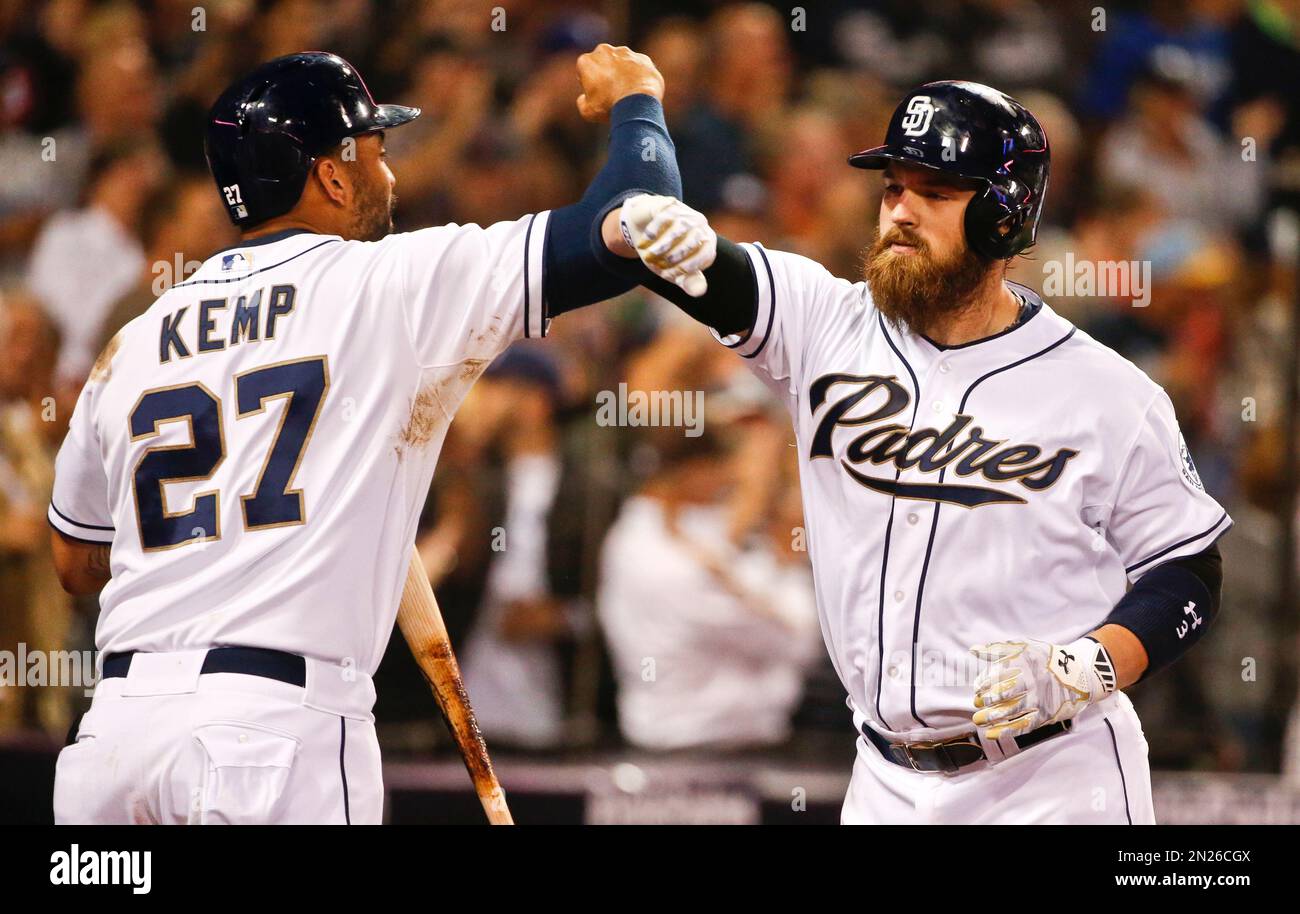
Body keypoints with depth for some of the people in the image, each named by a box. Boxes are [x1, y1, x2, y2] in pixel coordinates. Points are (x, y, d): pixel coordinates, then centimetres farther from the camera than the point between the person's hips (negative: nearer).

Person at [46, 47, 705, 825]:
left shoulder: (131, 344, 17)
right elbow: (635, 223, 2)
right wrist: (635, 102, 22)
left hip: (117, 726, 5)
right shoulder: (400, 284, 3)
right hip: (278, 726, -5)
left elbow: (76, 565, 27)